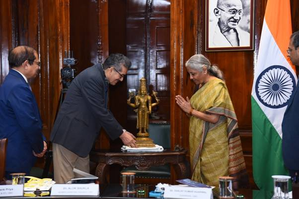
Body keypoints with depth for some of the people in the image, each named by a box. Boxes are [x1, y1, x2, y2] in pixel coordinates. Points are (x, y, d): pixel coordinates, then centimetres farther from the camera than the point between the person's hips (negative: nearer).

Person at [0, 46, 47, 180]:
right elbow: (30, 123, -23)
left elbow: (29, 118, 16)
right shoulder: (18, 87, -20)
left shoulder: (11, 82, 13)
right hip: (17, 158, -10)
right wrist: (39, 148, -8)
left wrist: (41, 141, 5)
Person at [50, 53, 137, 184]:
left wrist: (122, 131, 9)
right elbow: (100, 112, -21)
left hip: (81, 136, 10)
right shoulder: (92, 77, -20)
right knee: (66, 181, -5)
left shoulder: (100, 78, 10)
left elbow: (103, 111, 16)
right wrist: (121, 134, -11)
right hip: (69, 135, -10)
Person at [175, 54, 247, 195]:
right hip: (201, 142, 8)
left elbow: (214, 118, -21)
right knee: (202, 181, 11)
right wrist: (187, 108, -1)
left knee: (215, 183, -2)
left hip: (213, 145, -8)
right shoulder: (202, 86, 11)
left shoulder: (217, 86, -14)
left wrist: (191, 110, -13)